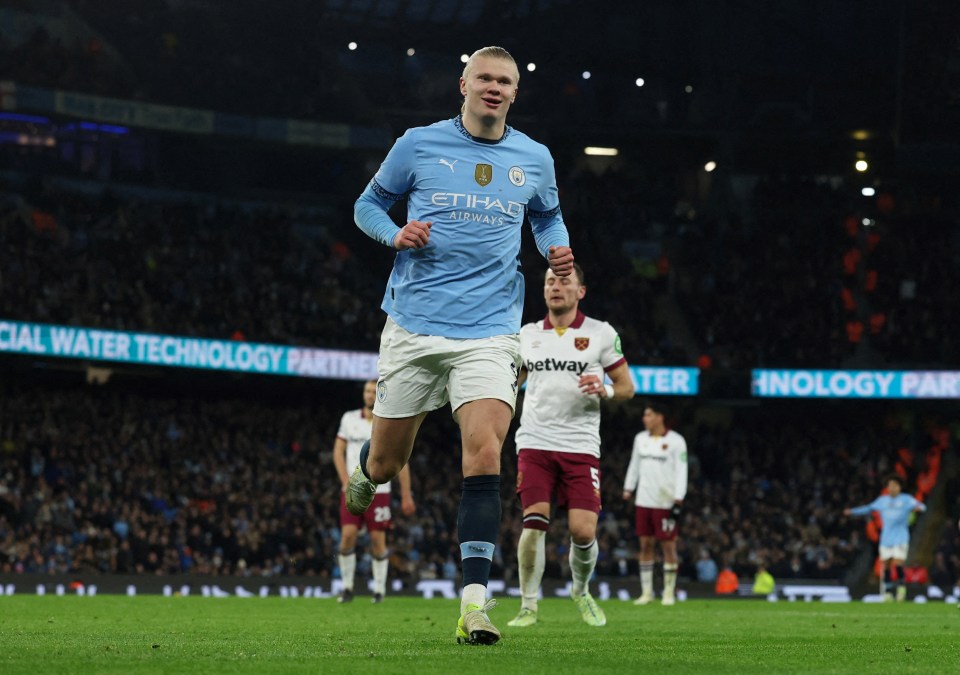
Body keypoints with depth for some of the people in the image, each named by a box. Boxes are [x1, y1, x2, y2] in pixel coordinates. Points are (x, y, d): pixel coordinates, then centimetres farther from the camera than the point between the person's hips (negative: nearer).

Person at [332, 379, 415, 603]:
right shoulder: (349, 419, 7)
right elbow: (338, 452, 10)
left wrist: (406, 496, 1)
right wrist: (346, 482, -3)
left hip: (379, 490, -1)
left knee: (378, 539, -3)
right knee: (348, 535, -11)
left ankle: (379, 589, 10)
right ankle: (347, 587, 0)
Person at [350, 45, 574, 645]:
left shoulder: (534, 159, 8)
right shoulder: (419, 144, 2)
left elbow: (548, 217, 26)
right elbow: (368, 205, 12)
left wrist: (556, 250, 3)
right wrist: (396, 233, -10)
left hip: (490, 331, 0)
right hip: (414, 326, 0)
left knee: (484, 452, -19)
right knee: (386, 464, 7)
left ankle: (475, 599, -21)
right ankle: (365, 472, 48)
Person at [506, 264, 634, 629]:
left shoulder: (601, 334, 4)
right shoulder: (527, 334, 12)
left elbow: (627, 386, 7)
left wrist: (605, 391, -14)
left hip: (581, 446, -1)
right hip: (535, 444, 1)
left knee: (583, 531, -10)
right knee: (534, 523, -14)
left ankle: (581, 592, 20)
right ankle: (528, 606, -2)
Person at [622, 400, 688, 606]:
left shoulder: (675, 441, -7)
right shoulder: (641, 439, 10)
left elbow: (681, 471, -9)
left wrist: (678, 499, -14)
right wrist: (628, 489, 15)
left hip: (666, 502, -5)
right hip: (644, 501, 5)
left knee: (668, 545, -1)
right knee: (645, 545, 5)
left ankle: (669, 592, 7)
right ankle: (646, 592, 11)